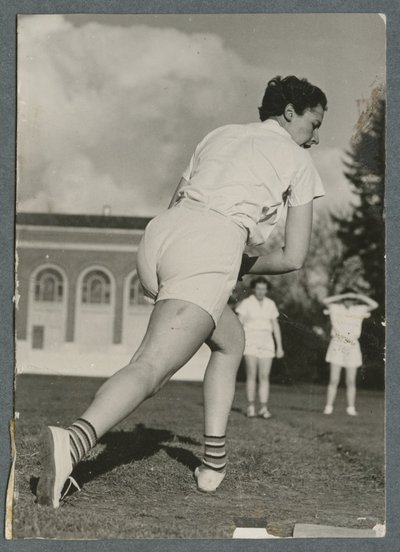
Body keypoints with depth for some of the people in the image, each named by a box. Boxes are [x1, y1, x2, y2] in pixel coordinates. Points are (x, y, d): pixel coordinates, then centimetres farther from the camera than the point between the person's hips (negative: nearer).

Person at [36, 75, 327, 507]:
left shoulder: (220, 134, 32)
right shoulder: (298, 161, 17)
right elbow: (294, 258, 13)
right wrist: (241, 268, 26)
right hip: (210, 249, -7)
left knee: (231, 340, 26)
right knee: (150, 367, -19)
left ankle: (214, 459, 20)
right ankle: (73, 441, -44)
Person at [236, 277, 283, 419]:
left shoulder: (270, 304, 9)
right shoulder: (246, 303, -1)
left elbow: (275, 326, 12)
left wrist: (279, 347, 7)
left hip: (266, 342, 3)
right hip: (250, 342, -3)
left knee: (264, 377, -3)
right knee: (251, 375, -10)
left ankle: (264, 408, -3)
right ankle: (251, 407, -5)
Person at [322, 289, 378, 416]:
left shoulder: (359, 310, 5)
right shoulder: (335, 308, 1)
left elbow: (374, 305, 0)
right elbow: (326, 301, -13)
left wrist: (359, 297, -3)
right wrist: (344, 296, -12)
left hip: (352, 348, 2)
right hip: (337, 347, -2)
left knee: (351, 381, 4)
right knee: (334, 380, -2)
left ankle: (351, 408, 9)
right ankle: (328, 407, 2)